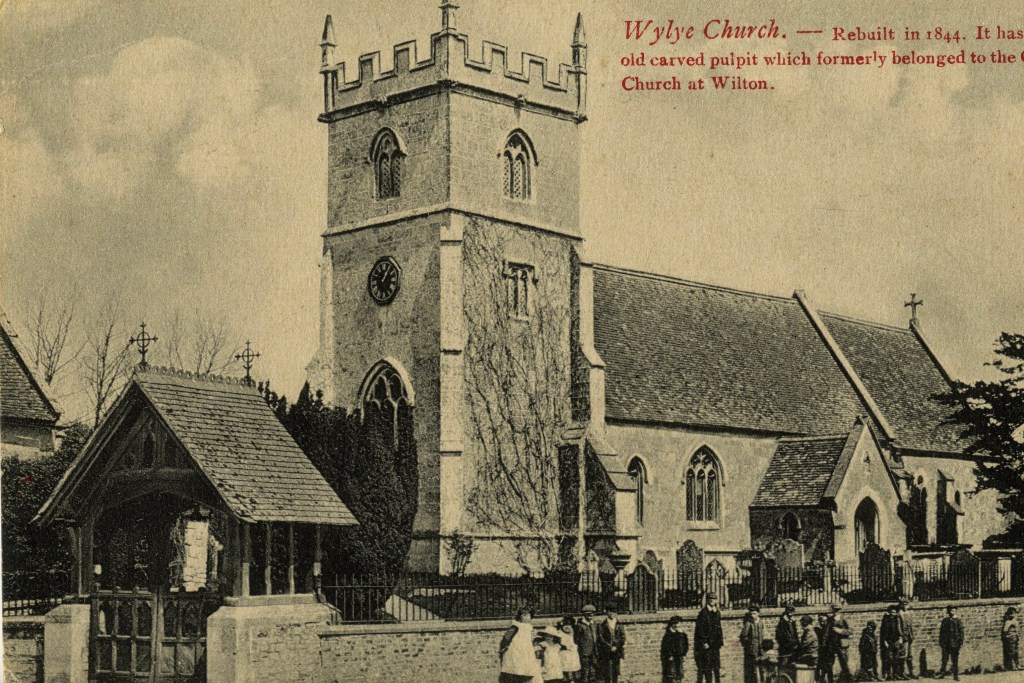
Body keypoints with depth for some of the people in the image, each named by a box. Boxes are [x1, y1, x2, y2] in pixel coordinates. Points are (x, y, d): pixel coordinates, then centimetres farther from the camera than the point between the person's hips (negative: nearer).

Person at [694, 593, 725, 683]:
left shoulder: (717, 613, 14)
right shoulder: (703, 613, -6)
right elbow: (700, 629, -10)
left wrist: (721, 640, 11)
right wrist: (704, 642, -16)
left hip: (715, 643, 6)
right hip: (706, 644, -6)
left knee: (717, 665, 3)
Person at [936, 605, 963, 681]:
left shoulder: (958, 621, 3)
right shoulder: (945, 621, 8)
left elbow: (961, 632, 2)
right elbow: (941, 632, 10)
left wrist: (961, 642, -6)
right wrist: (940, 643, 6)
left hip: (955, 644, -2)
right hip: (946, 644, 2)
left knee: (955, 660, 0)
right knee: (944, 660, 6)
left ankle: (956, 675, 5)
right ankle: (942, 674, 14)